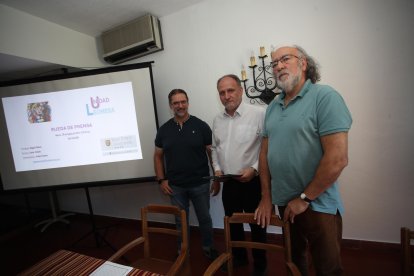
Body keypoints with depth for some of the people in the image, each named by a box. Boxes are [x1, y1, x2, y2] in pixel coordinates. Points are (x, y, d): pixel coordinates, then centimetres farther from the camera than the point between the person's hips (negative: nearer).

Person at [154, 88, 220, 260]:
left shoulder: (201, 126, -6)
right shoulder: (164, 130, 1)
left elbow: (212, 153, -3)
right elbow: (158, 156, 8)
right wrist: (161, 180, 0)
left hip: (200, 184, -1)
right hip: (175, 186, 2)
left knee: (204, 219, 16)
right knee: (181, 222, 17)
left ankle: (208, 248, 40)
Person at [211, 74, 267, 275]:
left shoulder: (258, 114, -15)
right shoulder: (217, 120, 6)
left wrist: (254, 169, -20)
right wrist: (217, 168, 3)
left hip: (253, 182, -5)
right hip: (229, 182, 6)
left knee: (256, 225, 13)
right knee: (233, 223, 21)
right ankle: (238, 257, 45)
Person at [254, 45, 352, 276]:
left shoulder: (324, 96, -14)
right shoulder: (273, 106, 6)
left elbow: (338, 158, -21)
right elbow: (265, 152, 6)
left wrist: (304, 198, -14)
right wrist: (266, 197, 3)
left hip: (317, 205, -6)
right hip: (283, 203, 6)